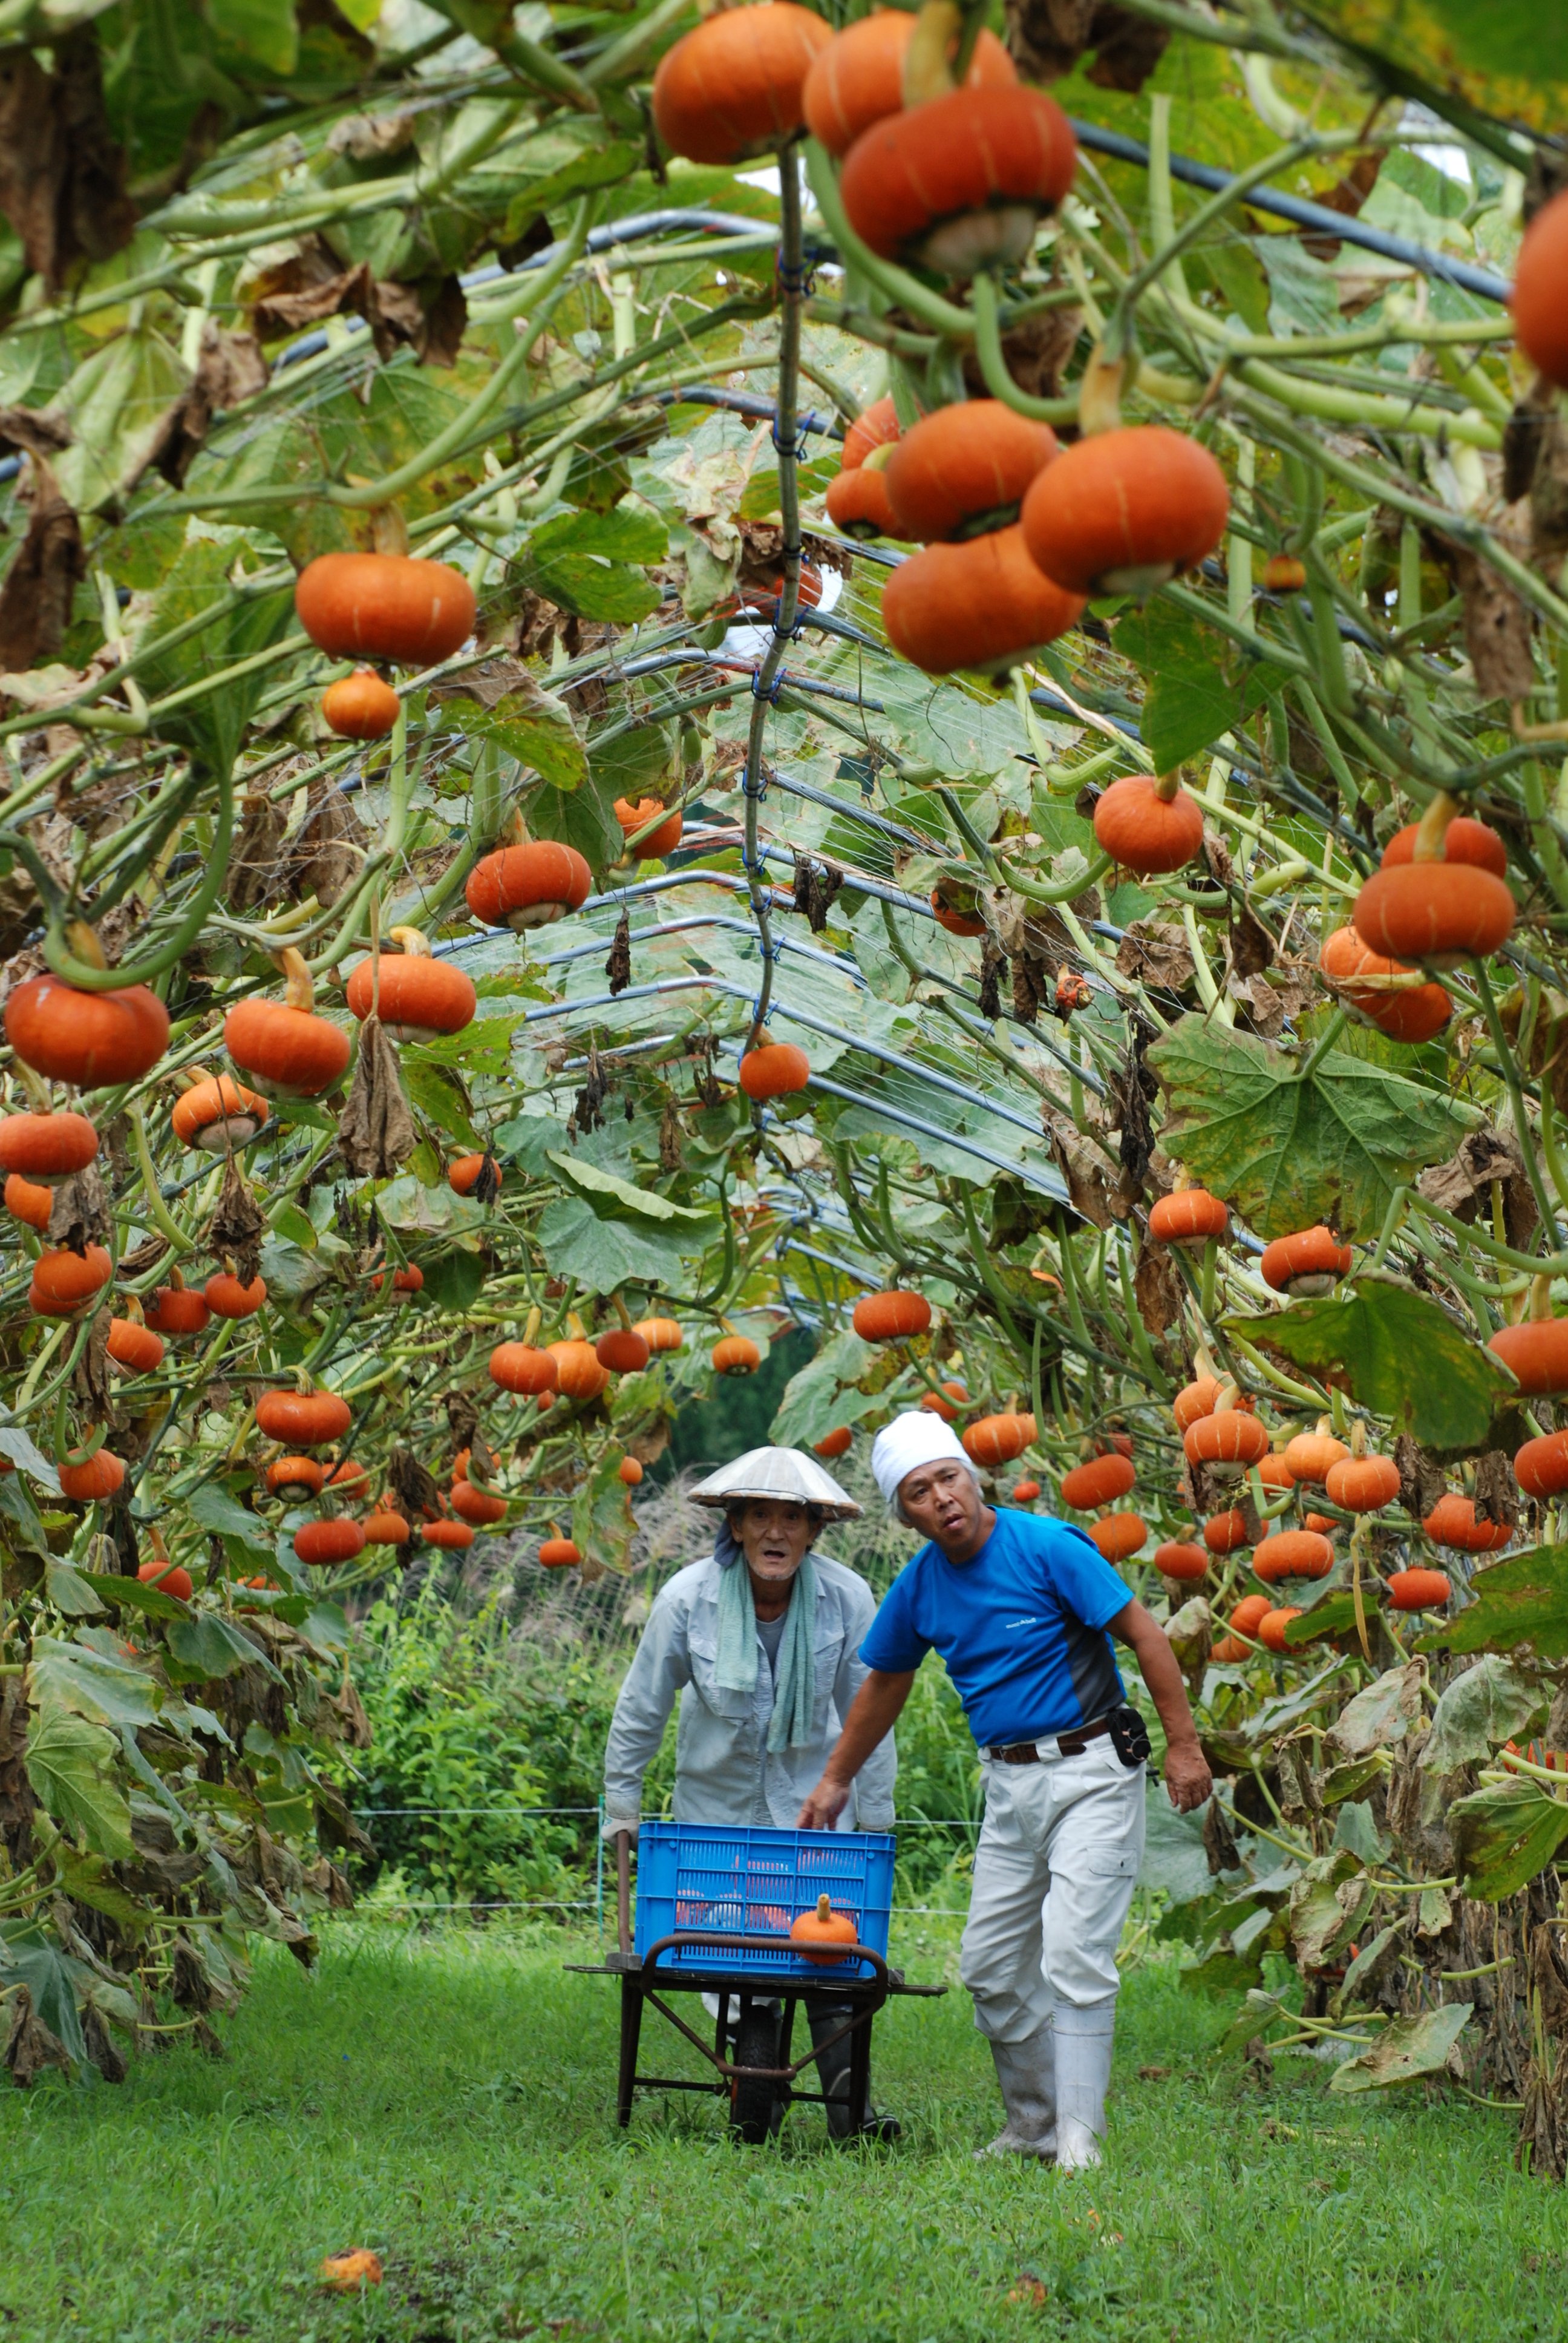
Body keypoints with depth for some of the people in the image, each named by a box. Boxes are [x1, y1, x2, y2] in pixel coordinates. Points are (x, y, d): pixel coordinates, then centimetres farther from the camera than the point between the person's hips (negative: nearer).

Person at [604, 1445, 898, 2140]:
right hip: (718, 1807, 0)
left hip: (812, 1802, 0)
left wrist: (876, 1823, 0)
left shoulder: (847, 1599, -17)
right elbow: (639, 1713, -5)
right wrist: (621, 1812, 1)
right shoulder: (688, 1598, -18)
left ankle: (849, 2104, -12)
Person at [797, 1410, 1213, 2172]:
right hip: (1009, 1785, 6)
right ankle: (1032, 2124, 19)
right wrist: (836, 1782, 26)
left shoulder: (1047, 1548, -13)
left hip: (1090, 1772, -6)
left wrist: (1183, 1745, -13)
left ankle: (1079, 2136, -9)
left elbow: (1143, 1635, -11)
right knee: (990, 1966, 6)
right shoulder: (919, 1587, 4)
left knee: (1074, 1955, -13)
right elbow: (885, 1684, 20)